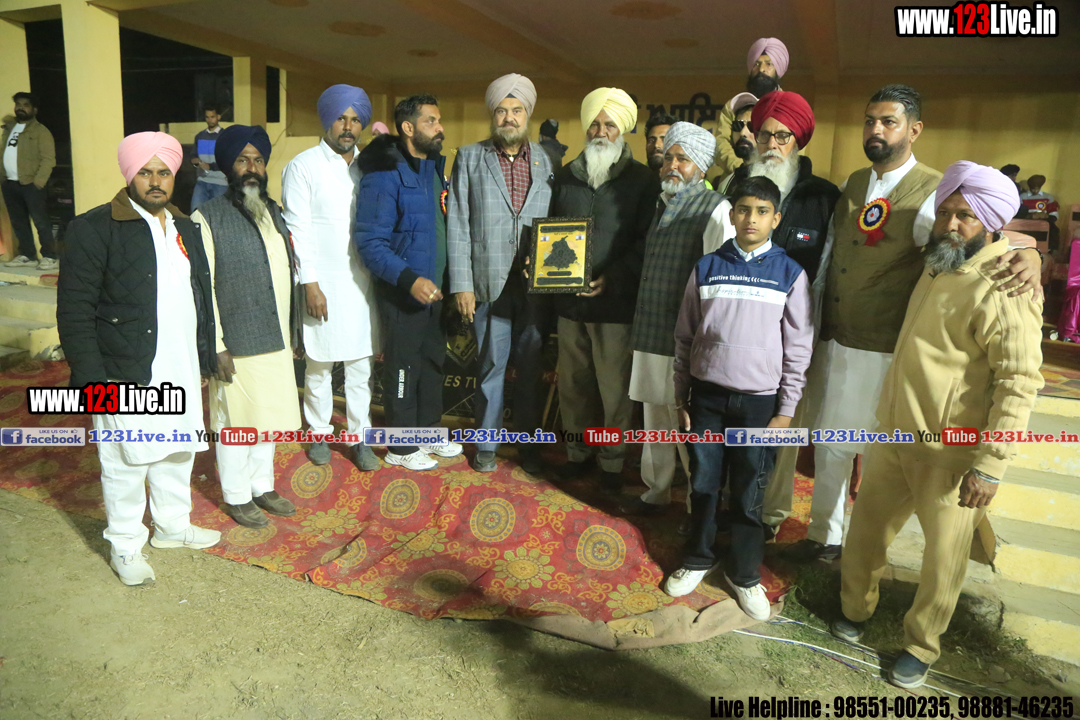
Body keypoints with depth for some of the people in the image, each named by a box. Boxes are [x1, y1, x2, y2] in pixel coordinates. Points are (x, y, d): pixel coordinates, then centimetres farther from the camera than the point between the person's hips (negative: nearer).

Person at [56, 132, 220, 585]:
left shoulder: (185, 228, 10)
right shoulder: (94, 228, -10)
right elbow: (74, 312, -11)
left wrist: (204, 361, 14)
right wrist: (92, 378, -16)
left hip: (181, 373, 6)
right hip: (126, 377, -6)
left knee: (177, 453, 18)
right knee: (126, 464, 6)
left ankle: (172, 525, 38)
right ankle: (125, 546, 25)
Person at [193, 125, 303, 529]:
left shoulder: (274, 213, 11)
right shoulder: (208, 218, -10)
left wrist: (292, 334, 15)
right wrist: (216, 347, -17)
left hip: (276, 341, 7)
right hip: (237, 345, -6)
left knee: (268, 418, 17)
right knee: (235, 423, 7)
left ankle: (262, 486, 35)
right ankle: (236, 496, 26)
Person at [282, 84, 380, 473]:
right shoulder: (303, 166, -2)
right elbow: (298, 230, -7)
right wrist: (310, 284, -12)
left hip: (362, 280, 4)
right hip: (323, 281, -3)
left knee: (360, 364, 7)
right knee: (318, 365, 7)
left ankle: (359, 437, 17)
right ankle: (319, 433, 24)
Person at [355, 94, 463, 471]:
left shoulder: (436, 168, 10)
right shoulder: (384, 175, -15)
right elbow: (370, 242, -21)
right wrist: (410, 280, -28)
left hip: (435, 290, 8)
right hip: (402, 294, -8)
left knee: (433, 362, 17)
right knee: (403, 369, 4)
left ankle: (428, 431, 34)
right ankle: (401, 447, 20)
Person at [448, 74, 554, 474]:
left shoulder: (546, 161, 9)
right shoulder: (470, 158, 5)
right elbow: (457, 224, 0)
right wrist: (461, 284, -6)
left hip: (536, 285, 2)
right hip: (489, 283, -1)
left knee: (531, 367, 10)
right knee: (491, 366, 6)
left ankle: (529, 444, 24)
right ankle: (486, 445, 22)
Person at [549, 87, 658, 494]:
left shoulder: (643, 181, 0)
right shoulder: (567, 176, 13)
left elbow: (645, 243, -6)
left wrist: (611, 278, -19)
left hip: (616, 302, -4)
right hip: (569, 299, 4)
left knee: (614, 388, 2)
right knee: (573, 383, 12)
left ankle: (613, 463, 18)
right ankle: (577, 453, 28)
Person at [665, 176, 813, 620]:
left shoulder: (790, 275, -1)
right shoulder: (707, 268, 2)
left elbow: (798, 349, 1)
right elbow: (685, 338, 7)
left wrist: (786, 411, -2)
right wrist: (681, 398, 6)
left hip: (759, 401, -1)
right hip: (707, 395, 1)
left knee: (749, 496, 8)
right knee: (703, 485, 12)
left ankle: (744, 574, 27)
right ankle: (696, 560, 32)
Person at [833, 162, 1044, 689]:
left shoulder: (1004, 292, -17)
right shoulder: (935, 268, 10)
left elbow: (1019, 385, -20)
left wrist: (991, 466, -23)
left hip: (950, 457, -7)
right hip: (895, 437, 7)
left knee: (944, 557, 8)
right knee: (866, 526, 16)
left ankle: (921, 646, 30)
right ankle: (855, 609, 39)